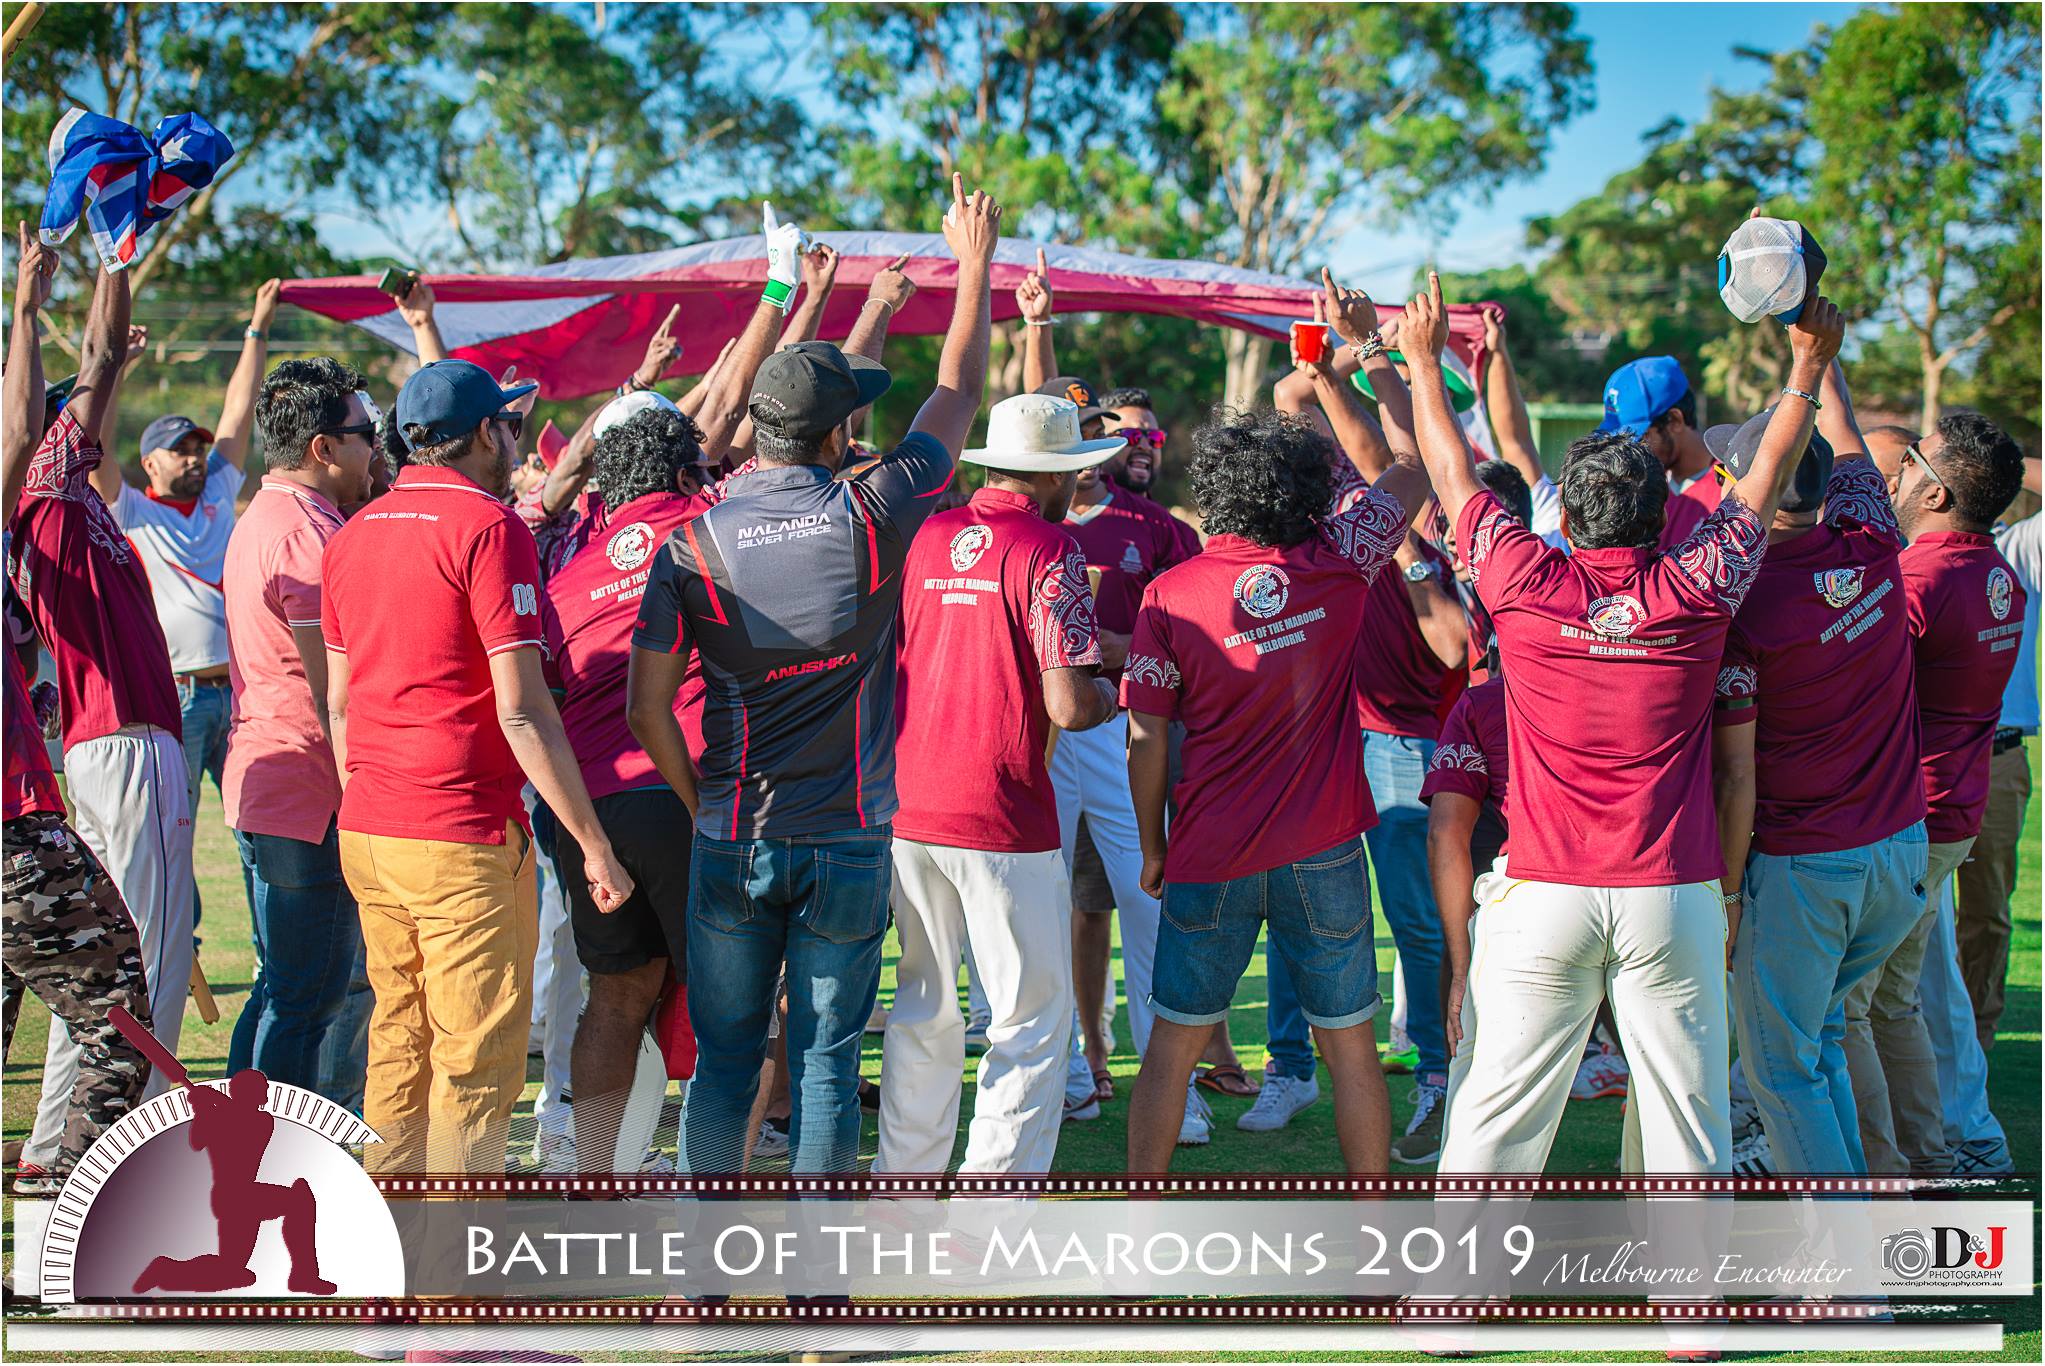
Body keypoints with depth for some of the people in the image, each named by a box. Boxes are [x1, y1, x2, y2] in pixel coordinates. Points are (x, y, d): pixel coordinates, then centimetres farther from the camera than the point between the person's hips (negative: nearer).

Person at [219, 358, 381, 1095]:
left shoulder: (261, 521, 17)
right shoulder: (307, 535, -17)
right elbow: (332, 689, -19)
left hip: (262, 784, 11)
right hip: (309, 795, -11)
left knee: (284, 988, 17)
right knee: (305, 995, -5)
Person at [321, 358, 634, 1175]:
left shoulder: (352, 536, 13)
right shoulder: (488, 526, -11)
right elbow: (521, 711, -16)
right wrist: (594, 845, -11)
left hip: (366, 834, 8)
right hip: (465, 834, -8)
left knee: (399, 1048, 14)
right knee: (476, 1062, -1)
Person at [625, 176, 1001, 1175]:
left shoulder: (694, 541, -4)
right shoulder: (871, 515, -7)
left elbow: (647, 708, -3)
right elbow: (959, 393, 8)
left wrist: (700, 804, 11)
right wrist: (975, 262, 20)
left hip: (729, 840, 1)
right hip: (847, 843, -1)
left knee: (724, 1061, 9)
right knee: (826, 1063, 5)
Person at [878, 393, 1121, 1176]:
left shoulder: (923, 538, 7)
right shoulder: (1048, 550, -10)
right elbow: (1069, 707, -16)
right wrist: (1107, 696, 5)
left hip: (908, 808, 6)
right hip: (1003, 819, -6)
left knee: (924, 1011, 18)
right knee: (1033, 1021, 3)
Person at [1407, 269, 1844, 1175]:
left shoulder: (1527, 584, -4)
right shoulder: (1696, 592, -2)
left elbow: (1452, 472, 12)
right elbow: (1763, 482, 14)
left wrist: (1424, 360, 27)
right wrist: (1810, 366, 28)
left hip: (1544, 892, 0)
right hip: (1674, 892, 0)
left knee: (1500, 1108, 3)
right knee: (1688, 1109, 5)